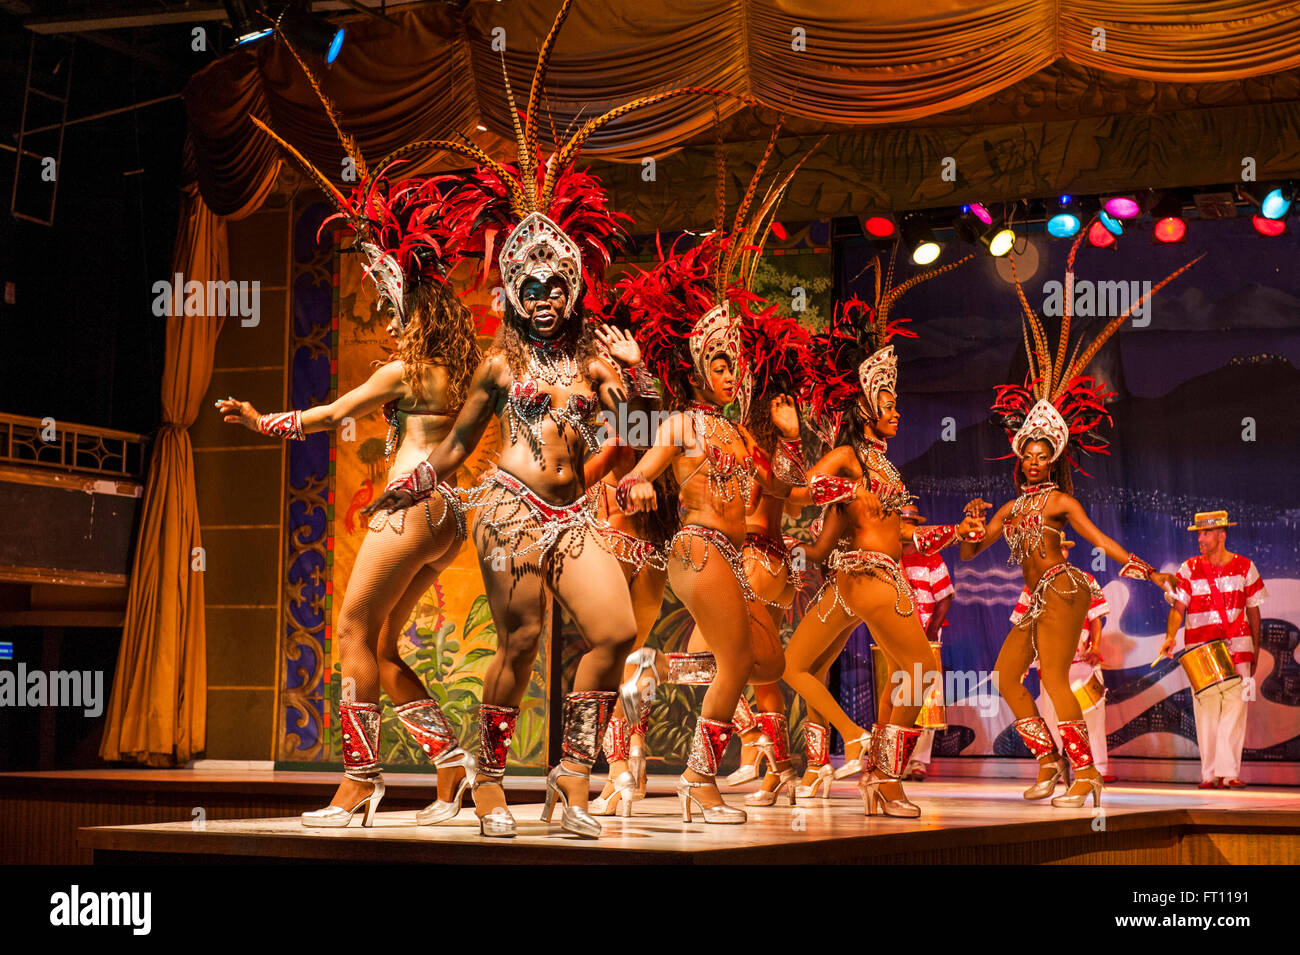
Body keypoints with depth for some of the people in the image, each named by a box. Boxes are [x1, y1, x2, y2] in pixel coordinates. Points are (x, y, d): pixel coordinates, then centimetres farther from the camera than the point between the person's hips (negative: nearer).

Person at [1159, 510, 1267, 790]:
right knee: (1206, 711, 0)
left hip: (1237, 649, 0)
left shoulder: (1244, 567, 5)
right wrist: (1170, 636, -24)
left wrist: (1255, 651, 10)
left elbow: (1253, 611, 11)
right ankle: (1209, 774, 5)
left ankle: (1229, 772, -9)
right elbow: (1178, 607, -7)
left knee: (1234, 706, -8)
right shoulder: (1190, 569, 2)